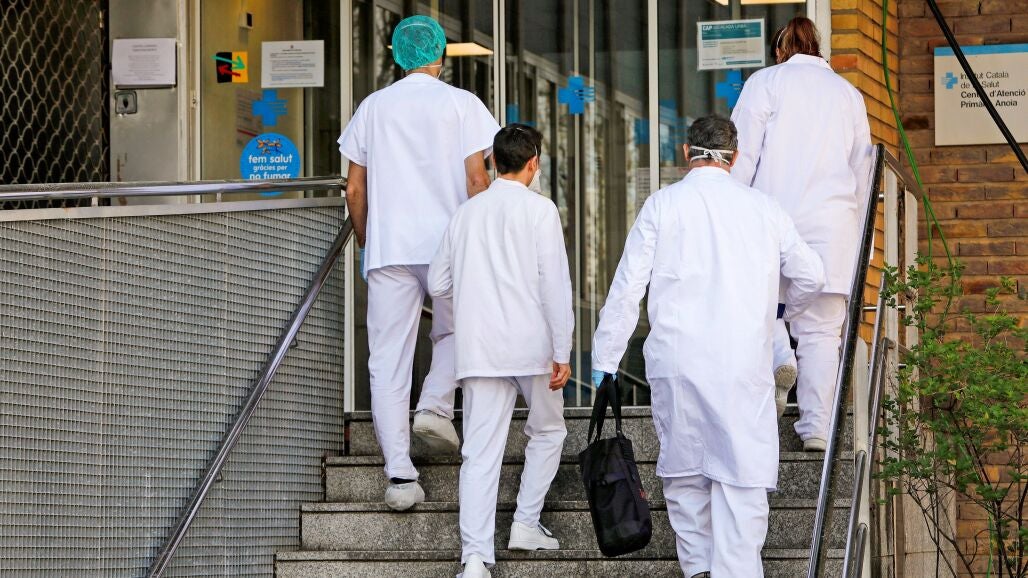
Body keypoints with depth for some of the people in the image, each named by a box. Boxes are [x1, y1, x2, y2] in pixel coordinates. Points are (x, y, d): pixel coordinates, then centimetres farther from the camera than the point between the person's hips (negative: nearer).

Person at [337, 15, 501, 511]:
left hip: (387, 247, 1)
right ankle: (436, 406, -1)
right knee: (454, 331, 24)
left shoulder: (373, 107, 10)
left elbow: (355, 190, 9)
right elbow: (476, 180, -5)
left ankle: (400, 475, -4)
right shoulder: (461, 104, 1)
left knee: (388, 363, 2)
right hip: (449, 244, -1)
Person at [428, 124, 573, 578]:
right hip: (532, 346, -3)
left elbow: (439, 285, 15)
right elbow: (555, 283, -10)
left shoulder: (467, 213, 10)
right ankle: (526, 522, 18)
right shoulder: (539, 210, -3)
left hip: (479, 349, 3)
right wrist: (563, 352, -8)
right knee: (547, 432, 22)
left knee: (480, 453, -1)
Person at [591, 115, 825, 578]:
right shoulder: (763, 207, 8)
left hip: (675, 359, 0)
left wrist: (604, 362, 5)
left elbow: (627, 288, 0)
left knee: (683, 470, 14)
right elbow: (810, 275, 19)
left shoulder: (663, 204, 3)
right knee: (742, 476, -2)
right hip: (742, 363, 0)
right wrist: (789, 310, 41)